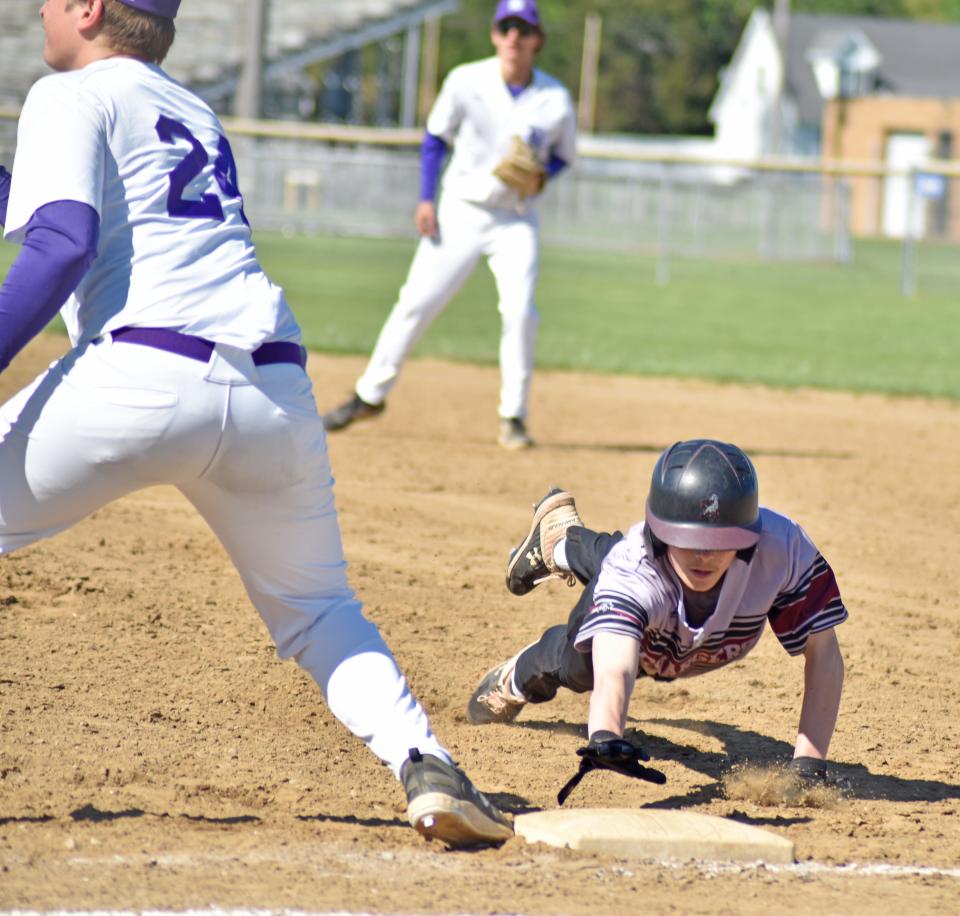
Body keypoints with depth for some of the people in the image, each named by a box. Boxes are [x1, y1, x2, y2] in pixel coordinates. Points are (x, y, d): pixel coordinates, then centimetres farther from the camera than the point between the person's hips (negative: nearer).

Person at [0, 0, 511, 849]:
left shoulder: (70, 97, 9)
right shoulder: (196, 114, 30)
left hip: (141, 380, -6)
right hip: (275, 388, 6)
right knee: (315, 608, 22)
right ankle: (424, 765, 0)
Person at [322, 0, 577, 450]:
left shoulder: (556, 100, -6)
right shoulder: (466, 81, -7)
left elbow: (562, 156, 10)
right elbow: (436, 137, 5)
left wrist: (540, 176, -13)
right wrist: (426, 199, -3)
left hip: (516, 221, 0)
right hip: (461, 211, 0)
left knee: (519, 310, -16)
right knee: (417, 301, -3)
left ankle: (513, 417, -4)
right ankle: (371, 395, 12)